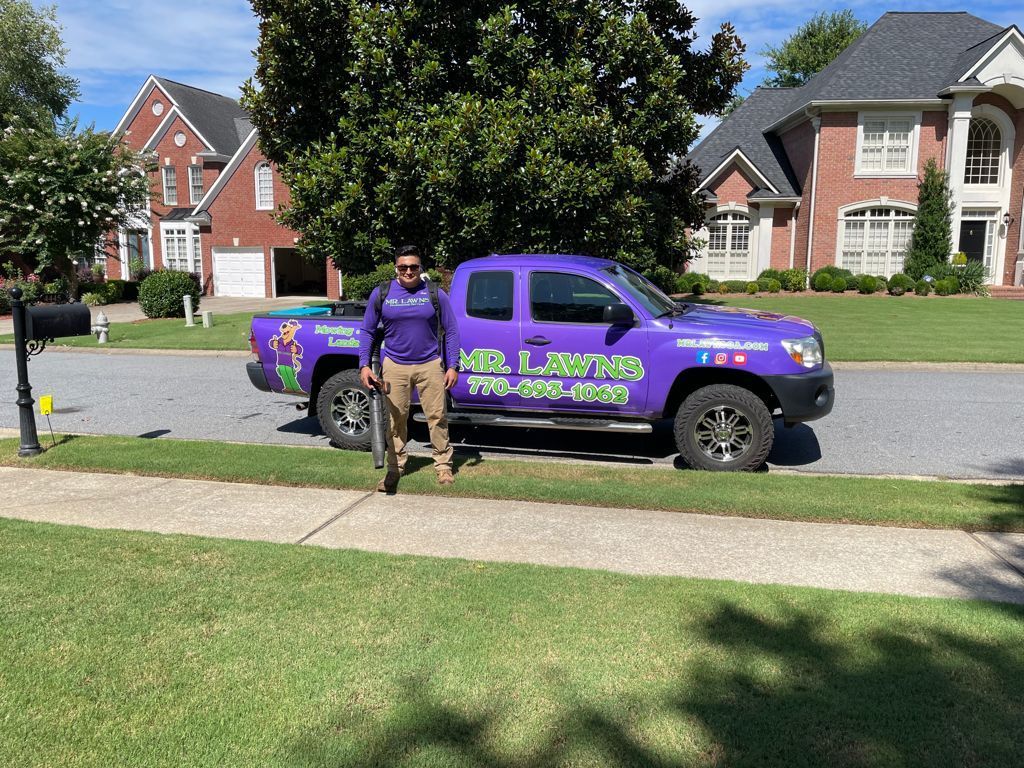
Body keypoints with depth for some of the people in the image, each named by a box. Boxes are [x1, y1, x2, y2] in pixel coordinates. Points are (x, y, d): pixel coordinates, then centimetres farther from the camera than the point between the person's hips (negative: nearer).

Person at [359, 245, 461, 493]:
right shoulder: (381, 294, 3)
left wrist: (453, 366, -4)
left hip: (430, 365, -1)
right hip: (395, 366, 1)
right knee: (396, 419, 6)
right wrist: (364, 365, -3)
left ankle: (443, 466, 15)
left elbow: (451, 331, 3)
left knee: (437, 416, 2)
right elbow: (367, 331, 7)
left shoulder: (435, 294, 1)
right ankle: (395, 469, 18)